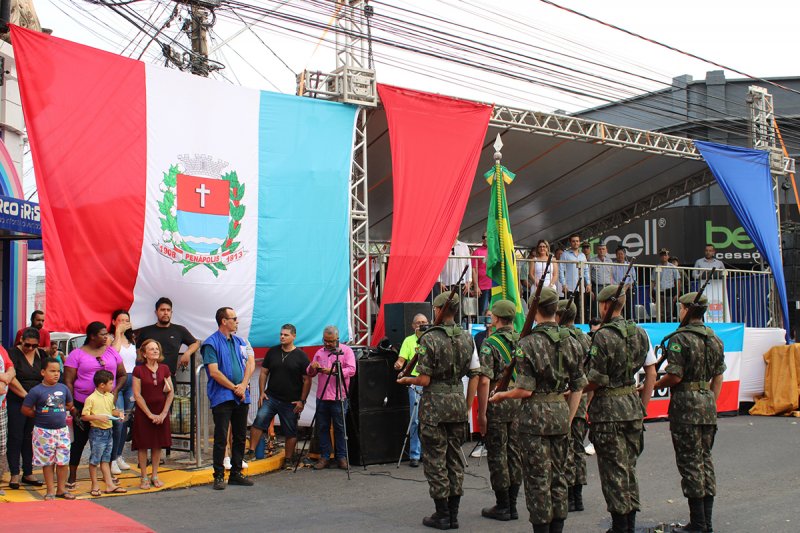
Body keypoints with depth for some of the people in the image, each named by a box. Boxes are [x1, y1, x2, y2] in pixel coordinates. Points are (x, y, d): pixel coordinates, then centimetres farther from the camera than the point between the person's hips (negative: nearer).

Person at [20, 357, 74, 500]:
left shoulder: (63, 388, 4)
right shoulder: (36, 391, -10)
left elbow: (69, 405, 19)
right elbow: (25, 410, -5)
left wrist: (61, 412, 6)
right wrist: (41, 415, -2)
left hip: (62, 430, 4)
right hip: (44, 431, -3)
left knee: (63, 461, 6)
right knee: (48, 462, 5)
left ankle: (61, 489, 19)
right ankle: (50, 490, 16)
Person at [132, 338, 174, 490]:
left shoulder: (164, 369, 3)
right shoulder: (138, 370, -7)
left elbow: (171, 392, 4)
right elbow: (137, 395, -9)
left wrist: (163, 413, -5)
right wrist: (150, 414, -11)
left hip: (161, 412, 3)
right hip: (143, 412, -3)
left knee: (158, 444, 7)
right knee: (143, 445, 1)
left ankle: (155, 475, 18)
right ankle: (144, 477, 10)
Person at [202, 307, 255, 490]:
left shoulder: (240, 342, 15)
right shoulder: (211, 343, -5)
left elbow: (251, 364, 8)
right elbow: (214, 372, -12)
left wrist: (243, 385, -7)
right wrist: (234, 388, -11)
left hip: (241, 397, 6)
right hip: (222, 397, -6)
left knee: (240, 437, 10)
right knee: (221, 438, -4)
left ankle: (236, 473, 19)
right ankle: (219, 476, 4)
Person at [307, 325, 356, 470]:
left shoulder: (346, 351, 1)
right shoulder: (320, 352, 15)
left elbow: (351, 370, -11)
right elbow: (309, 373, 17)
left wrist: (333, 371, -21)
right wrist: (312, 368, -7)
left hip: (339, 397, -4)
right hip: (321, 397, 5)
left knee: (340, 428, 1)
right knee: (322, 427, 7)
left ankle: (341, 457, 10)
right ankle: (324, 457, 15)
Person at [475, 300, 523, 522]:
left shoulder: (490, 343, -12)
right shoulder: (522, 341, 7)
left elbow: (484, 380, -18)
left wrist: (481, 413, -15)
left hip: (497, 403, -6)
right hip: (518, 403, 6)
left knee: (497, 455, 2)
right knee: (514, 453, 11)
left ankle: (502, 506, 8)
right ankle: (512, 505, 18)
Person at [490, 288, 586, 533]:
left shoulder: (528, 343, -13)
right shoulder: (571, 342, 4)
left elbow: (525, 390, -15)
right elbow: (578, 388, 7)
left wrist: (502, 395, 3)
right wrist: (568, 419, 16)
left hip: (536, 416, -5)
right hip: (561, 413, 6)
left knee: (538, 478, 2)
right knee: (558, 475, 14)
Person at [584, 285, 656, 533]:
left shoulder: (602, 336, -15)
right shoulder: (640, 333, 5)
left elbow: (596, 381, -15)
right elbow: (651, 374, 8)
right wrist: (642, 406, 15)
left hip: (608, 408, -6)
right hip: (632, 405, 7)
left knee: (614, 470, 1)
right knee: (629, 466, 16)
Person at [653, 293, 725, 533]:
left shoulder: (680, 338, -13)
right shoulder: (714, 338, 11)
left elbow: (675, 376, -17)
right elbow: (718, 376, 14)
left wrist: (653, 386, -1)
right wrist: (712, 403, 20)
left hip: (686, 402, -7)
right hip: (707, 400, 7)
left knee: (690, 462, -2)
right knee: (705, 459, 13)